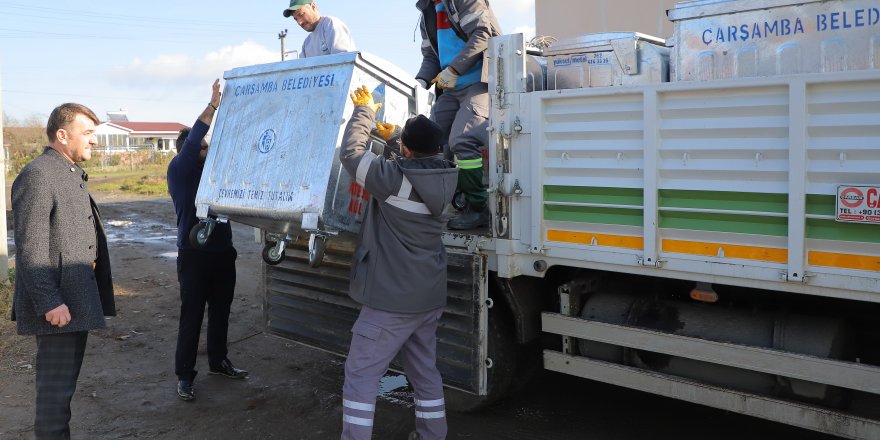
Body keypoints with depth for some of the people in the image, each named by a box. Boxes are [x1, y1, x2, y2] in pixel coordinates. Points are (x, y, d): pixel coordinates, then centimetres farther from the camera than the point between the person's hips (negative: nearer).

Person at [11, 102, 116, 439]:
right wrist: (49, 303, -23)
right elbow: (30, 249, -20)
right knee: (56, 386, -2)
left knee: (64, 382, 17)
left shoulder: (72, 174, 16)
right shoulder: (37, 175, -14)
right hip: (58, 304, -9)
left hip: (77, 298, 10)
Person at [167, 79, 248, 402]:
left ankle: (218, 361, 32)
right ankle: (184, 375, 8)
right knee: (192, 317, -1)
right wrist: (213, 104, -24)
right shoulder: (178, 170, -6)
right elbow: (191, 141, -20)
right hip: (194, 255, -6)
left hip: (223, 252, 6)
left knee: (220, 312, 16)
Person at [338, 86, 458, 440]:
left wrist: (364, 111, 4)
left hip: (392, 299, -7)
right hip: (430, 296, 7)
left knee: (360, 375, 1)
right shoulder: (444, 178, -1)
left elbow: (351, 153, -9)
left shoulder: (394, 178, -20)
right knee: (425, 372, 19)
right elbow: (423, 158, 22)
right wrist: (393, 135, 33)